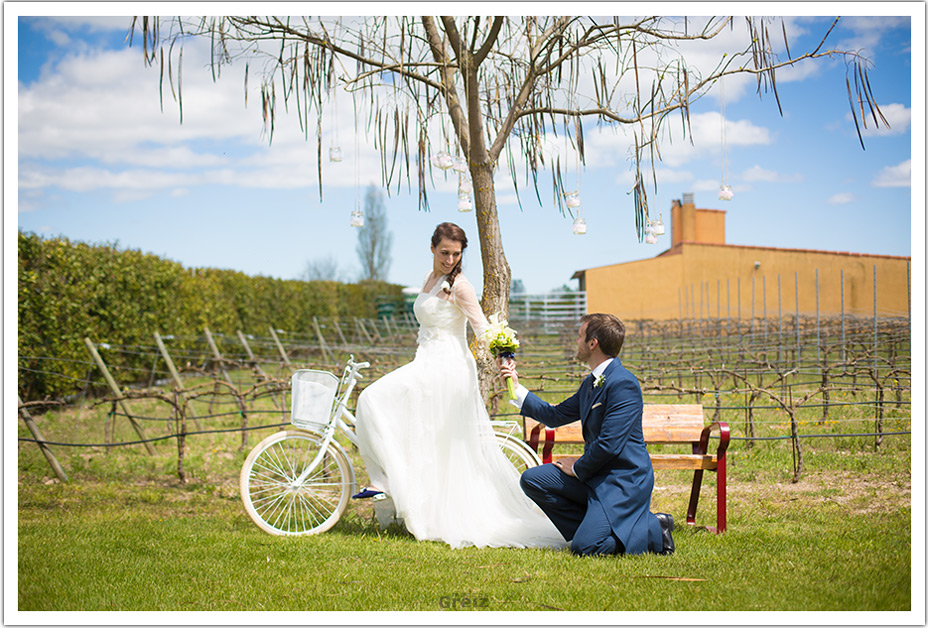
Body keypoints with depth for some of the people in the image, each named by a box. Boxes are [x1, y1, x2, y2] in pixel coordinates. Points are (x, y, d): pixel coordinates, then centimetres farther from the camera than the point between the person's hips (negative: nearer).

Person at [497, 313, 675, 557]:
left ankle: (653, 530, -1)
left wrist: (578, 468, -8)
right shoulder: (591, 383, 12)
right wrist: (516, 386, 19)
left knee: (584, 547, -21)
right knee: (532, 479, 2)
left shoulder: (623, 384, -19)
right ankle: (593, 526, 5)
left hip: (623, 480, -9)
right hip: (595, 474, 9)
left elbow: (610, 445, -24)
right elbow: (555, 415, 22)